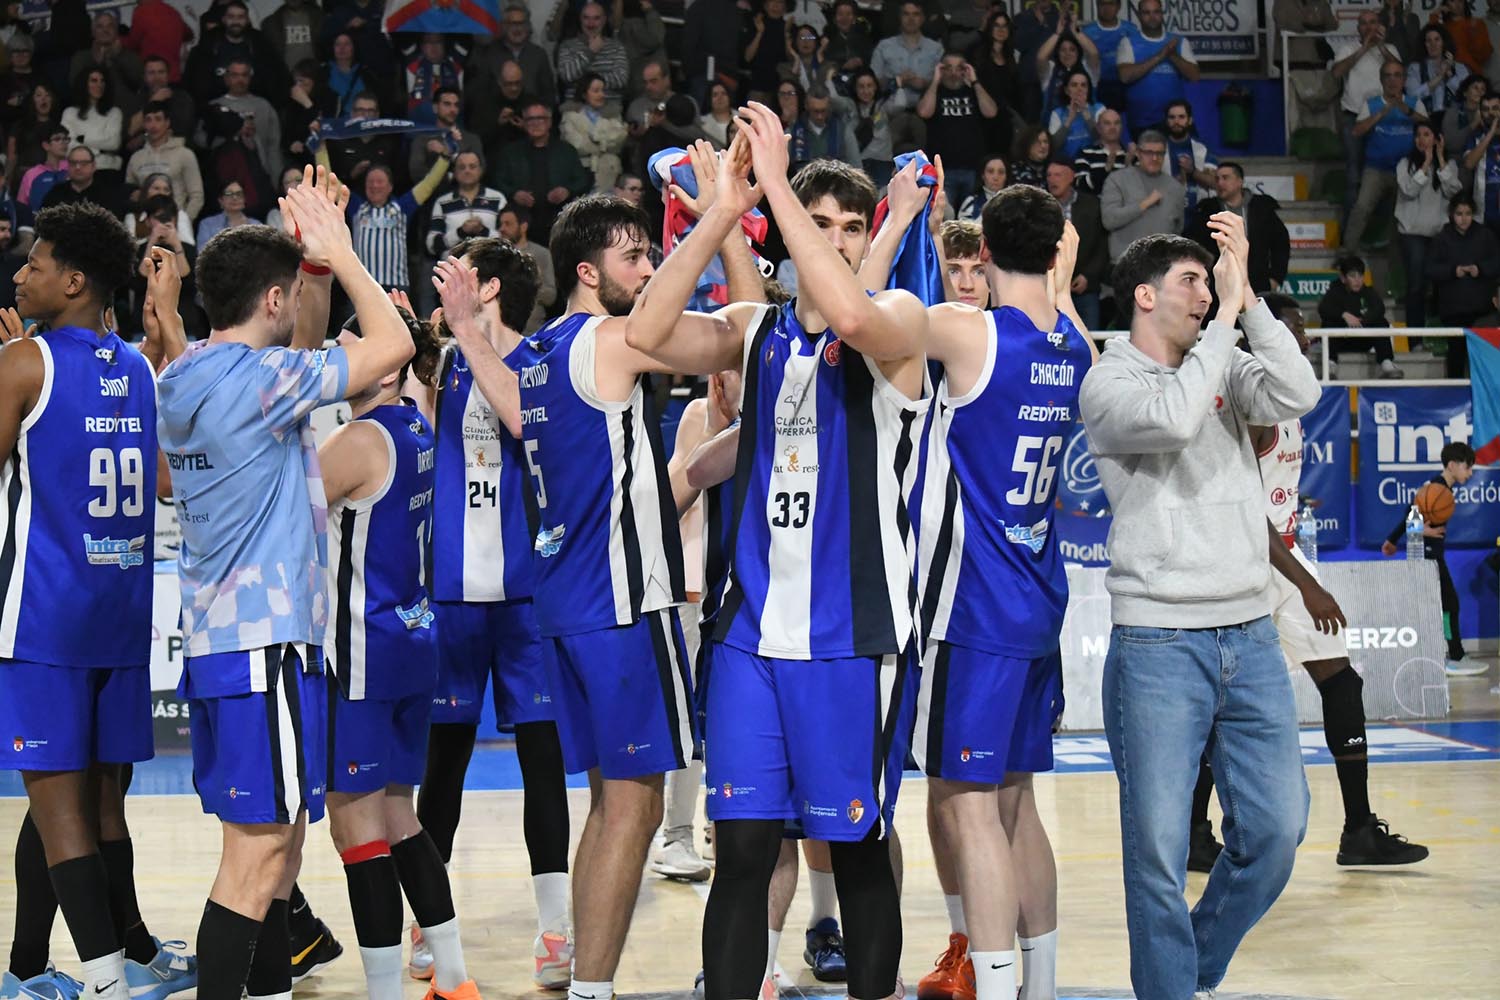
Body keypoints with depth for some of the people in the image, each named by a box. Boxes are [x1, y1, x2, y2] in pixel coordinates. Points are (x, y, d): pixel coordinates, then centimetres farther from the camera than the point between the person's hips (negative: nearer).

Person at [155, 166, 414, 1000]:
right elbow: (393, 344, -11)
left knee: (279, 839, 16)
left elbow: (306, 344, 29)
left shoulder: (191, 378, 12)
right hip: (265, 642, -10)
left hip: (219, 638, 10)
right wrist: (338, 251, -1)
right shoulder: (257, 376, -15)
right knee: (259, 852, -8)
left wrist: (316, 255, 18)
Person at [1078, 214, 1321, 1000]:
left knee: (1277, 828, 4)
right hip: (1157, 645, -5)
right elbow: (1173, 419, -22)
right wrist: (1227, 313, -14)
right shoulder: (1107, 382, -2)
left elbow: (1298, 397, -6)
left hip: (1249, 635, 5)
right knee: (1159, 843, -4)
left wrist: (1249, 299, -9)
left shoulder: (1225, 368, 13)